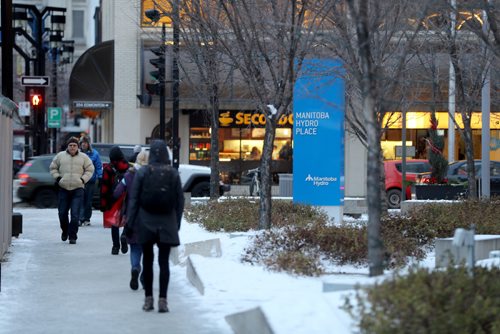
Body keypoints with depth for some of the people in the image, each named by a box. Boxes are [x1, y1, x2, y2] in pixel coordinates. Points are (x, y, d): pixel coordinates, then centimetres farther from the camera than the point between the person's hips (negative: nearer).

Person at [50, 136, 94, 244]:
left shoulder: (83, 157, 6)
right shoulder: (60, 156, 8)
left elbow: (90, 170, 11)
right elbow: (53, 168, 16)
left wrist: (83, 179, -2)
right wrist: (57, 177, 1)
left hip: (78, 189, -2)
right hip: (63, 188, 2)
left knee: (75, 214, -9)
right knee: (62, 213, 7)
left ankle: (72, 236, -3)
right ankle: (65, 231, 33)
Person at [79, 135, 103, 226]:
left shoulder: (94, 154, 2)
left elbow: (99, 167, 3)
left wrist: (100, 178, -4)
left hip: (91, 181, 0)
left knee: (88, 201, 6)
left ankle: (86, 219, 14)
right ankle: (81, 218, -11)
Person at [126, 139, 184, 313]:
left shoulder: (142, 173, -5)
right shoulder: (173, 174, -1)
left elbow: (134, 199, -5)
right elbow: (180, 201, 2)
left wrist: (130, 223, 0)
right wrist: (177, 223, 11)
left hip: (146, 222, 0)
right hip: (167, 223, 0)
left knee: (147, 260, 11)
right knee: (164, 261, 1)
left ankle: (148, 299, 14)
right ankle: (162, 300, -5)